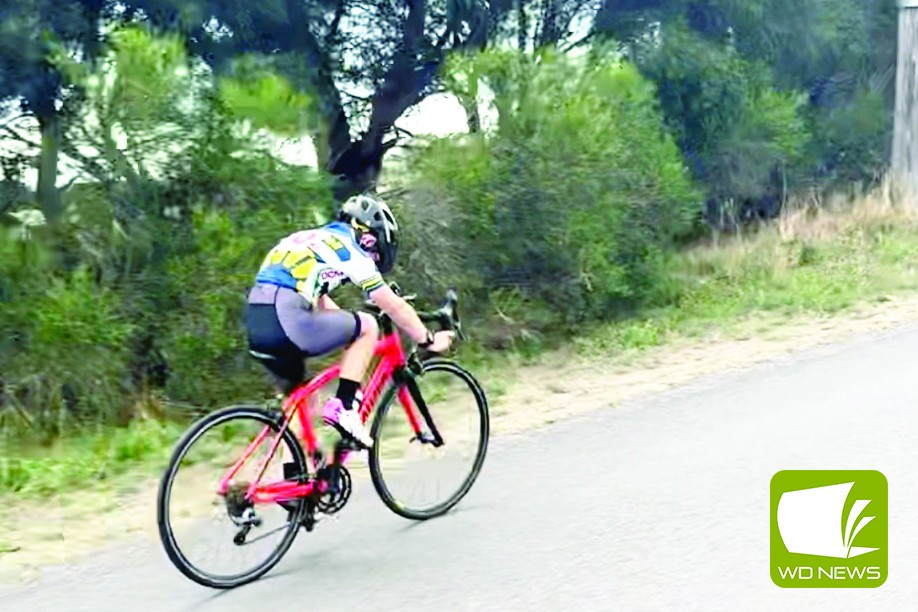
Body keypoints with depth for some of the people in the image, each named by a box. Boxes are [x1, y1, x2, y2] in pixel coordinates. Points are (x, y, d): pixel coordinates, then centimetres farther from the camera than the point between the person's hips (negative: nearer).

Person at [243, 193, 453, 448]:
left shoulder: (315, 240, 29)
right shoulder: (352, 252, 5)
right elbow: (396, 308, 9)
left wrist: (349, 328, 50)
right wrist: (429, 341, 20)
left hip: (255, 322, 8)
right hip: (287, 320, -8)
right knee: (367, 326, 9)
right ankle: (343, 408, 0)